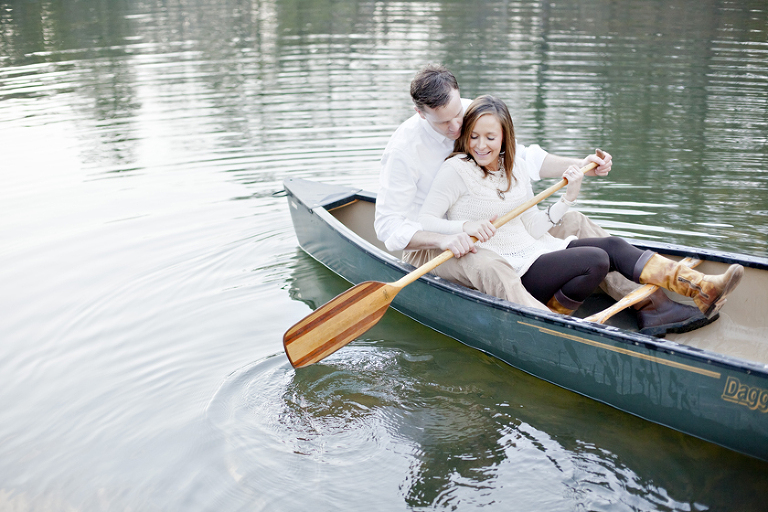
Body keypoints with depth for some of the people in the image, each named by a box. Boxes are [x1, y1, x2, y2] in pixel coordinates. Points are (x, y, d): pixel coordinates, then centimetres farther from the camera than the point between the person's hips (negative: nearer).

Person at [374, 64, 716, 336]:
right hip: (428, 245, -6)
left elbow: (521, 158, 10)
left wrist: (578, 166, -1)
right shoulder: (404, 149, -21)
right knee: (492, 269, -39)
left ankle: (651, 305, -16)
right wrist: (443, 240, -38)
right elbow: (388, 226, -23)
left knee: (572, 223, -7)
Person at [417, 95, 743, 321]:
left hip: (531, 251, 7)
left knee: (612, 245, -10)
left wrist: (568, 198, -2)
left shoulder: (516, 166, 10)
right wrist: (466, 226, -30)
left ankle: (701, 290, -13)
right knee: (596, 260, -22)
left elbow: (534, 229, 9)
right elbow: (423, 222, -15)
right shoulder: (456, 169, -10)